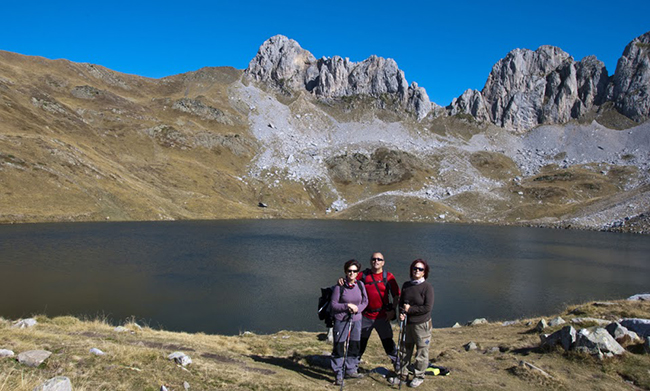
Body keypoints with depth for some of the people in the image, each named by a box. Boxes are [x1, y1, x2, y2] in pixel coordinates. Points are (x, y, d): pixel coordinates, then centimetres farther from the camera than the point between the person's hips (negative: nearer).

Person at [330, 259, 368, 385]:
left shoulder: (360, 285, 1)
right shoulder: (339, 286, -12)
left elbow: (365, 301, 9)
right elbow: (333, 304, -9)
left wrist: (358, 308, -9)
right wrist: (347, 306, -19)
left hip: (356, 320, 5)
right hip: (341, 320, -4)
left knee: (354, 346, 14)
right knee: (339, 347, -2)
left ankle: (350, 370, 31)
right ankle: (338, 374, 11)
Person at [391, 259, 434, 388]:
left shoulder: (427, 287, -12)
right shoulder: (406, 285, 6)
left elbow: (428, 307, -17)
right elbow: (401, 302, 14)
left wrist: (410, 309, -14)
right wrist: (401, 313, -6)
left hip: (422, 324, -5)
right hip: (407, 323, 5)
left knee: (421, 351, 6)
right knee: (404, 350, 14)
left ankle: (419, 376, 23)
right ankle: (402, 374, 28)